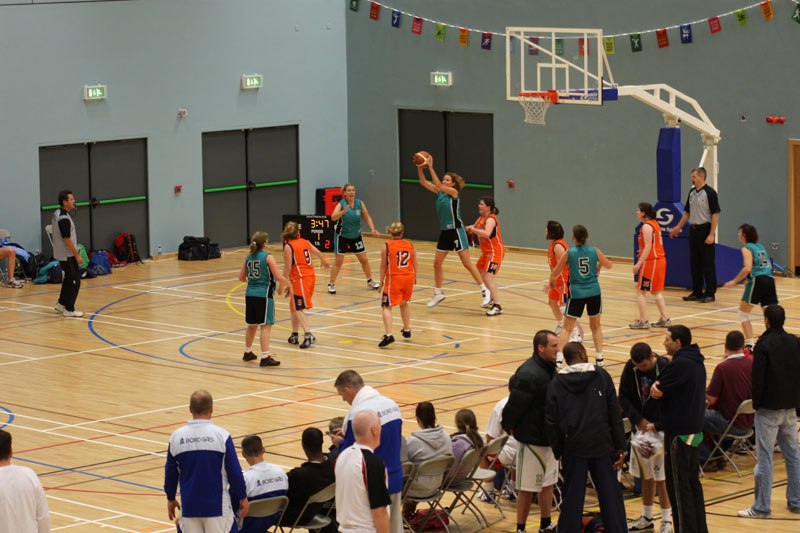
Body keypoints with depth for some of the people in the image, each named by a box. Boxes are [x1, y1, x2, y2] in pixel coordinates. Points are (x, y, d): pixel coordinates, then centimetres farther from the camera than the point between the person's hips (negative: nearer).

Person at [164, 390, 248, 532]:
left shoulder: (176, 436, -1)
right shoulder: (221, 435, -9)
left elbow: (170, 473, 8)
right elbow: (235, 472, -6)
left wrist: (170, 499, 22)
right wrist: (243, 498, 8)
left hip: (189, 508, 2)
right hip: (217, 505, -2)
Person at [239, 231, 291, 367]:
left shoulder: (249, 258, 9)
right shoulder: (268, 257, -9)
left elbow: (241, 278, 18)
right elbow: (279, 277, -15)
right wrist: (289, 285, 2)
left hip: (250, 294, 7)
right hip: (264, 295, -7)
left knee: (252, 325, 21)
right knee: (265, 326, -7)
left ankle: (248, 353, 35)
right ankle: (265, 357, -13)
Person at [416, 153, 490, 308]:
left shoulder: (454, 192, -12)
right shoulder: (440, 192, 7)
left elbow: (438, 185, -27)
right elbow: (424, 182, 4)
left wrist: (431, 168, -28)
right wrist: (420, 168, -10)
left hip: (456, 231, -8)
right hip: (445, 232, 8)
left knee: (467, 263, -9)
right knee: (437, 263, 9)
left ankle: (485, 291, -3)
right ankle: (438, 294, 22)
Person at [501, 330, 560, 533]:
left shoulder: (550, 368, 6)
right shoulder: (529, 374, -25)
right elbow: (515, 404, -20)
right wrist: (508, 426, -5)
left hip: (549, 438, 9)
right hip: (532, 439, -9)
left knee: (548, 482, 18)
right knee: (527, 488, 0)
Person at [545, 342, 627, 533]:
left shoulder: (557, 382, 0)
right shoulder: (601, 375, -1)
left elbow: (551, 421, 0)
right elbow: (615, 414, -2)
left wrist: (558, 451, 8)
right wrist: (620, 448, 2)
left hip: (573, 447, 0)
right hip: (601, 445, 0)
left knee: (572, 497, 7)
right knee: (610, 495, 8)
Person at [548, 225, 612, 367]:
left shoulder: (569, 253, -5)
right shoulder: (594, 251, -1)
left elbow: (555, 272, 3)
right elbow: (608, 265, 14)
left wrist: (552, 281, 24)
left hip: (577, 292, -2)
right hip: (594, 291, 2)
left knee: (567, 328, 5)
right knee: (596, 326, 17)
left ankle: (559, 359, -6)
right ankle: (599, 359, 14)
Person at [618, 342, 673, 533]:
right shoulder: (630, 369, -4)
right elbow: (623, 397, 1)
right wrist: (639, 420, -12)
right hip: (640, 427, 5)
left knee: (661, 476, -3)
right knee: (646, 474, 14)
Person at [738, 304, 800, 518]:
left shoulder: (764, 345, -12)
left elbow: (758, 378, -14)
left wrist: (756, 403, -2)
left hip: (769, 409, -6)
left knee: (764, 457, -3)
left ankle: (762, 507, -3)